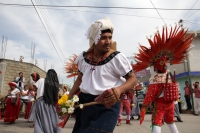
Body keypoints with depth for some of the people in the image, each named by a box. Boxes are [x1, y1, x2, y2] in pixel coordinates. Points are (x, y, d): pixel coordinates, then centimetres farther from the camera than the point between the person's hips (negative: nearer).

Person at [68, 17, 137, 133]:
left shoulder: (117, 57, -12)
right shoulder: (84, 57, 2)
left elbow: (132, 79, -6)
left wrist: (120, 89, -26)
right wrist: (68, 99, 9)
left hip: (107, 105, -5)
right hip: (84, 102, 5)